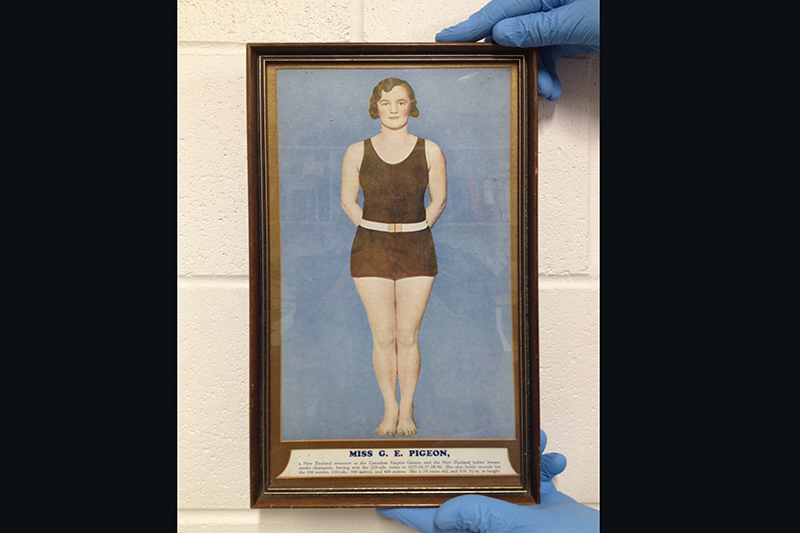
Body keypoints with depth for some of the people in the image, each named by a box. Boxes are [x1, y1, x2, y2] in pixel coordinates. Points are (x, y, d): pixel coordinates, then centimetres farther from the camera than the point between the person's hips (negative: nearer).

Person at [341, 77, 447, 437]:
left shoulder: (429, 151, 3)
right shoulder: (357, 153, 4)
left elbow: (439, 199, 13)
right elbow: (348, 199, 14)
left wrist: (416, 229, 6)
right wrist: (374, 229, 6)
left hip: (416, 249, 0)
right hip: (371, 249, 1)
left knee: (408, 336, 4)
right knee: (383, 337, 4)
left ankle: (407, 410, 20)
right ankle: (390, 408, 20)